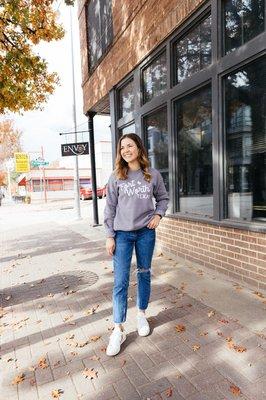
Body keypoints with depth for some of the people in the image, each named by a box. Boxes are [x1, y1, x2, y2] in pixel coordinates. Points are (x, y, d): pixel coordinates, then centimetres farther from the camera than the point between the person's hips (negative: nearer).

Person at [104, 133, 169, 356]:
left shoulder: (153, 175, 0)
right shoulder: (116, 177, -2)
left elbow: (163, 198, 13)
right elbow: (110, 208, -1)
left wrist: (158, 215, -5)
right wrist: (110, 236, -4)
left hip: (146, 232, 1)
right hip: (122, 234, -1)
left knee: (144, 274, 14)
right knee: (120, 281, -1)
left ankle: (142, 314, 36)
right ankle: (118, 330, 11)